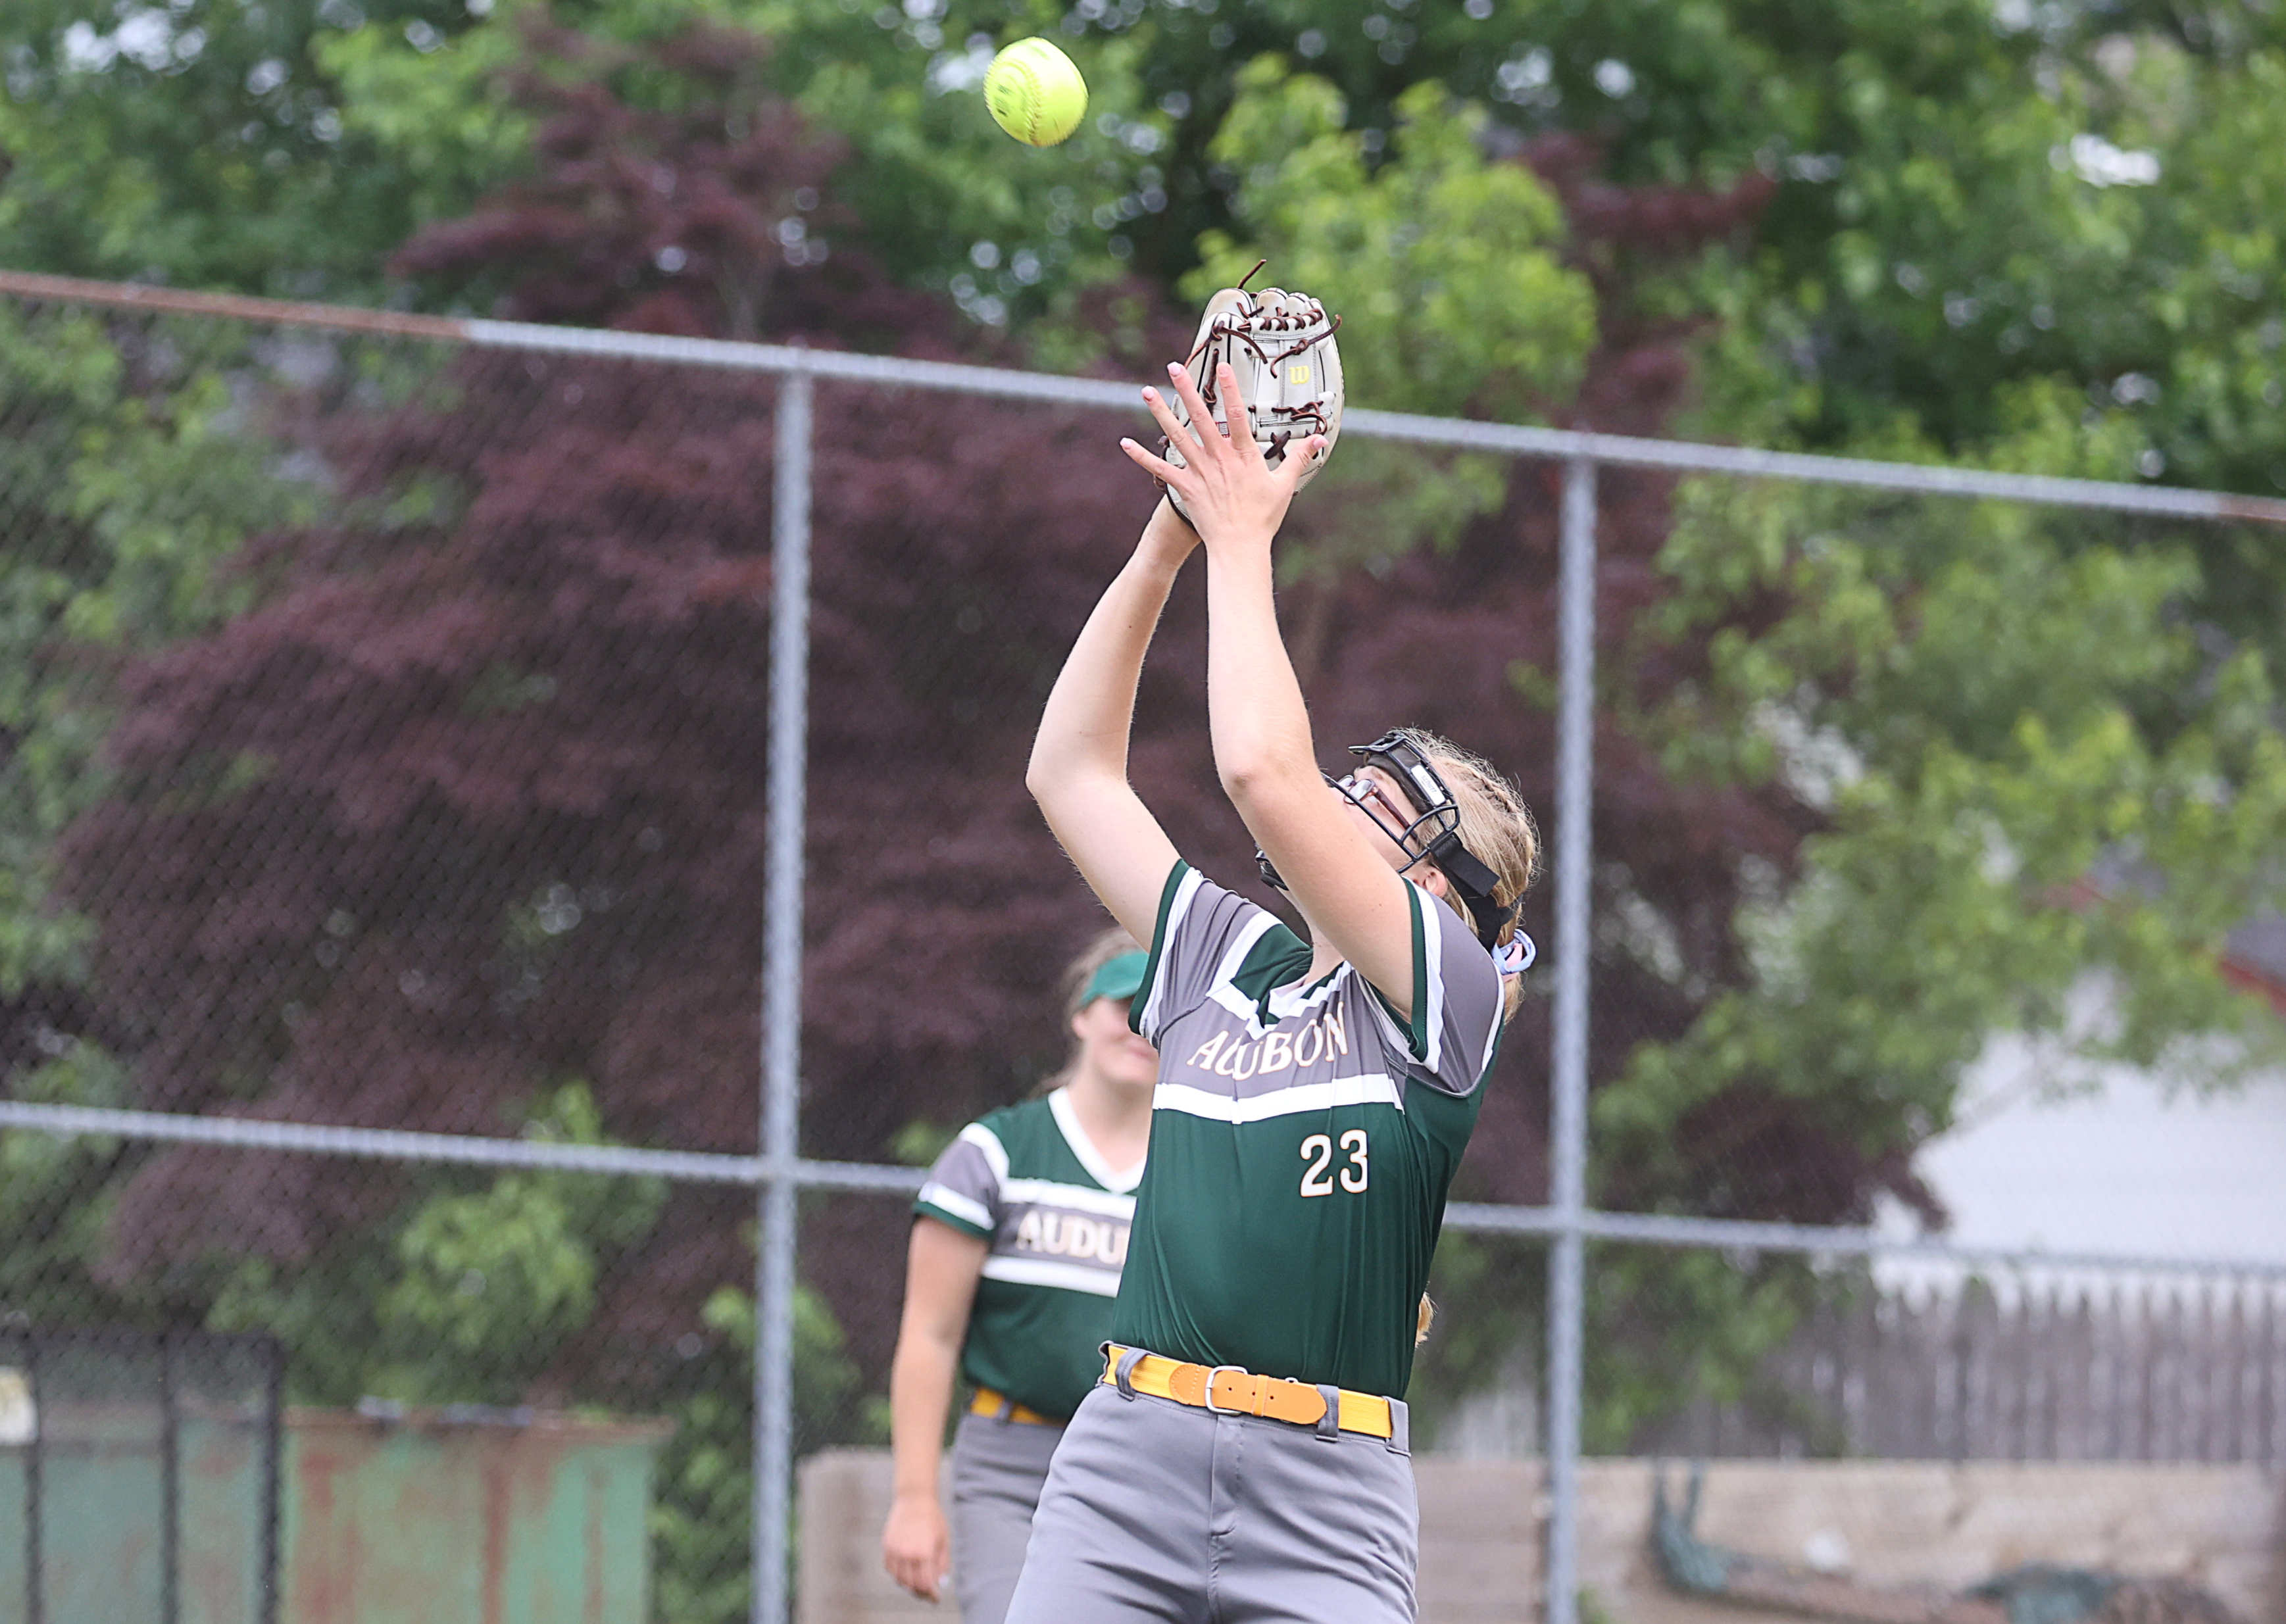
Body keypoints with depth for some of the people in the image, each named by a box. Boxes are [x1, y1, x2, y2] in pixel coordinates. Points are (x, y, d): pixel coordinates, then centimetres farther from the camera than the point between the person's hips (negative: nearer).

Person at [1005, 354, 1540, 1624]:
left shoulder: (1447, 994, 0)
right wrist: (1167, 540, 13)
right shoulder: (1228, 962, 17)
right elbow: (1071, 774, 20)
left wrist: (1243, 540, -3)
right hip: (1127, 1461, 4)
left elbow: (1263, 773, -11)